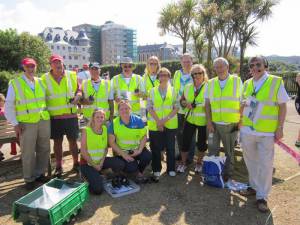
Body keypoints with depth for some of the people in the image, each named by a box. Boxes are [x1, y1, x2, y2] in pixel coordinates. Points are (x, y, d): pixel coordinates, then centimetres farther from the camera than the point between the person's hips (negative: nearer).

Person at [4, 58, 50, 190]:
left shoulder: (40, 82, 10)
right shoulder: (14, 83, -2)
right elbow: (9, 106, -2)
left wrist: (48, 116, 8)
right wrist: (15, 124, -8)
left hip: (44, 121, 4)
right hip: (26, 123, -4)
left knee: (44, 150, 11)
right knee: (28, 153, 3)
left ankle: (39, 174, 29)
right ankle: (29, 179, 19)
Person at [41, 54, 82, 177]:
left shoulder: (72, 75, 3)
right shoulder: (45, 78, 0)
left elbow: (79, 89, 8)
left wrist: (77, 97, -13)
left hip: (71, 115, 1)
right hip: (54, 117, 0)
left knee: (72, 140, 10)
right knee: (57, 141, 9)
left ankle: (76, 163, 25)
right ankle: (59, 166, 24)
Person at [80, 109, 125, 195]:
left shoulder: (105, 129, 0)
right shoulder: (86, 130, -14)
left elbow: (106, 148, 3)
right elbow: (83, 151, -12)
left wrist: (101, 162, -10)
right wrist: (94, 165, -11)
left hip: (101, 160, 5)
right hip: (87, 163, -5)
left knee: (120, 164, -18)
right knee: (98, 189, -20)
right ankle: (88, 175, 13)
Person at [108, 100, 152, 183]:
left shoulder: (138, 120, -6)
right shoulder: (114, 123, -9)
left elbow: (144, 136, -2)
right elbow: (111, 142, -7)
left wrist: (139, 150, -16)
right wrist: (123, 154, -14)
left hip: (136, 148, 2)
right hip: (122, 151, -2)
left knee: (147, 156, -26)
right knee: (132, 168, -24)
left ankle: (140, 173, 7)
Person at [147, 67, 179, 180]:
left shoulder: (173, 90, 5)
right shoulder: (152, 91, 5)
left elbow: (176, 107, -1)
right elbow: (149, 107, -1)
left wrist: (166, 119, -13)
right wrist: (158, 121, -12)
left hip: (170, 124, 0)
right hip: (155, 124, 0)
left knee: (170, 147, 8)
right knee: (156, 148, 6)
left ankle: (171, 169, 24)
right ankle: (156, 170, 21)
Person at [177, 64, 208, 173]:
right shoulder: (187, 87, 4)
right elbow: (181, 100, 12)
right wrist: (186, 103, -9)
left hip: (203, 121, -3)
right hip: (190, 119, 3)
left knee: (201, 143, 12)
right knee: (185, 141, 6)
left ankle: (199, 163, 35)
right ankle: (183, 163, 27)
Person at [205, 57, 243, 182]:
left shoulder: (237, 81, 0)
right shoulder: (210, 83, 5)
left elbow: (242, 103, 1)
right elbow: (207, 104, 3)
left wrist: (241, 121, -3)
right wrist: (209, 122, -3)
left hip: (231, 124, -2)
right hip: (214, 123, 2)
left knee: (229, 151, 12)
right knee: (212, 150, 10)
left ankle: (227, 174, 28)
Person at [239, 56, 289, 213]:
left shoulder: (276, 82, -7)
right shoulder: (247, 84, 6)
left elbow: (282, 106, -4)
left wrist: (280, 128, -8)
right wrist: (239, 121, 4)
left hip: (266, 132, -4)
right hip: (247, 130, 5)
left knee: (265, 165, 2)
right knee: (250, 161, 16)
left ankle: (262, 197, 15)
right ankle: (254, 186, 35)